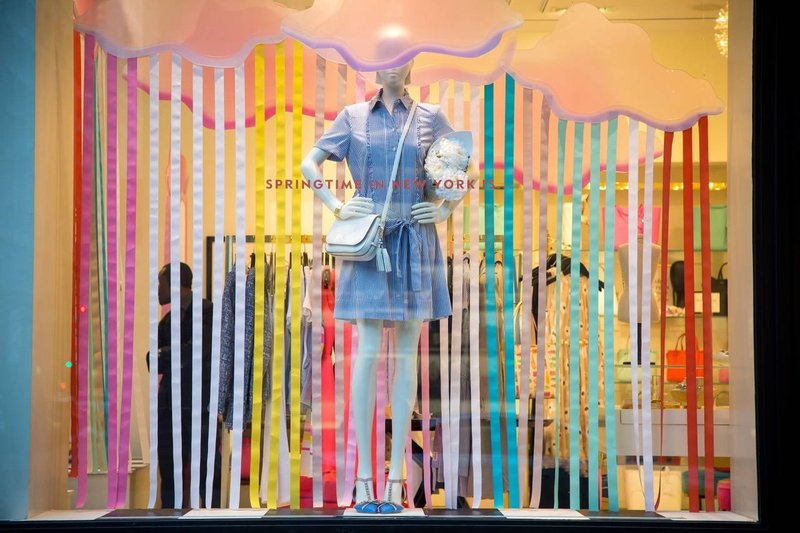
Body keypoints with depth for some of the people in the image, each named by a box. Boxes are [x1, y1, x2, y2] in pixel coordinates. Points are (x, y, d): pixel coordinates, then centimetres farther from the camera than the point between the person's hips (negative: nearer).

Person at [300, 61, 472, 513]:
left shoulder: (430, 117, 8)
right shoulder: (354, 116, 8)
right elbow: (309, 164, 10)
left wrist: (446, 209, 3)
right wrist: (336, 206, -2)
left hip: (415, 240, 1)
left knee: (407, 352, 1)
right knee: (368, 351, -5)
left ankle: (396, 477, 7)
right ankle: (364, 475, 1)